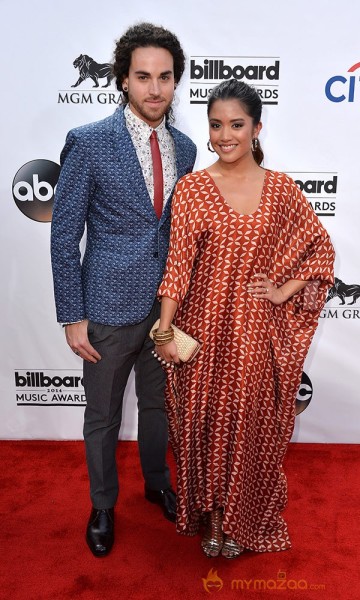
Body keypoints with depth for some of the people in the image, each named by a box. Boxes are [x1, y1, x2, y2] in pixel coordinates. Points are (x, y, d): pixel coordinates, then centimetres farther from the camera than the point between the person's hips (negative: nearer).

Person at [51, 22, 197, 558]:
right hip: (109, 309, -4)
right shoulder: (88, 143, -12)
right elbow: (64, 237, -10)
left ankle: (157, 482, 48)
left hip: (168, 306, 4)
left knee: (157, 404, 22)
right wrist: (72, 318, -11)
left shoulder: (185, 148, 3)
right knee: (102, 418, 14)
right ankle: (103, 505, 40)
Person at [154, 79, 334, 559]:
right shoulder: (191, 187, -4)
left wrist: (285, 291, -4)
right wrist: (165, 329, -13)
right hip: (204, 327, -1)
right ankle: (210, 514, 36)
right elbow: (178, 260, -9)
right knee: (206, 422, 11)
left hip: (257, 332, 1)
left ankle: (241, 519, 37)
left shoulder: (281, 188, 1)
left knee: (250, 424, 12)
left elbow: (321, 247, 8)